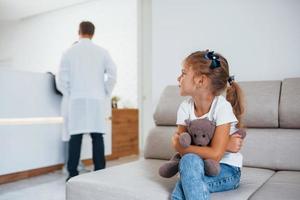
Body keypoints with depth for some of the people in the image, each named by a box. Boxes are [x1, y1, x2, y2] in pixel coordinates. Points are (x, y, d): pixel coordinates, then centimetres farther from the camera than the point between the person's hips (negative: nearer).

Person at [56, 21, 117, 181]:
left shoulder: (69, 52, 3)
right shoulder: (102, 52, 4)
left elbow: (61, 79, -1)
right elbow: (112, 74, -2)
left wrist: (68, 94, 12)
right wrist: (105, 93, 8)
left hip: (76, 100, 0)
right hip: (96, 100, 1)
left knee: (75, 137, 2)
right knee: (97, 137, 4)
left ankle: (73, 174, 6)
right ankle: (99, 172, 8)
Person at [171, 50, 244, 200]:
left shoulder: (222, 106, -18)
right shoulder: (185, 107, -4)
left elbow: (215, 155, -23)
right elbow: (183, 151, -10)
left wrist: (178, 144, -18)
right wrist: (223, 146, -20)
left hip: (227, 170, -3)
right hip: (196, 166, 4)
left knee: (189, 161, -30)